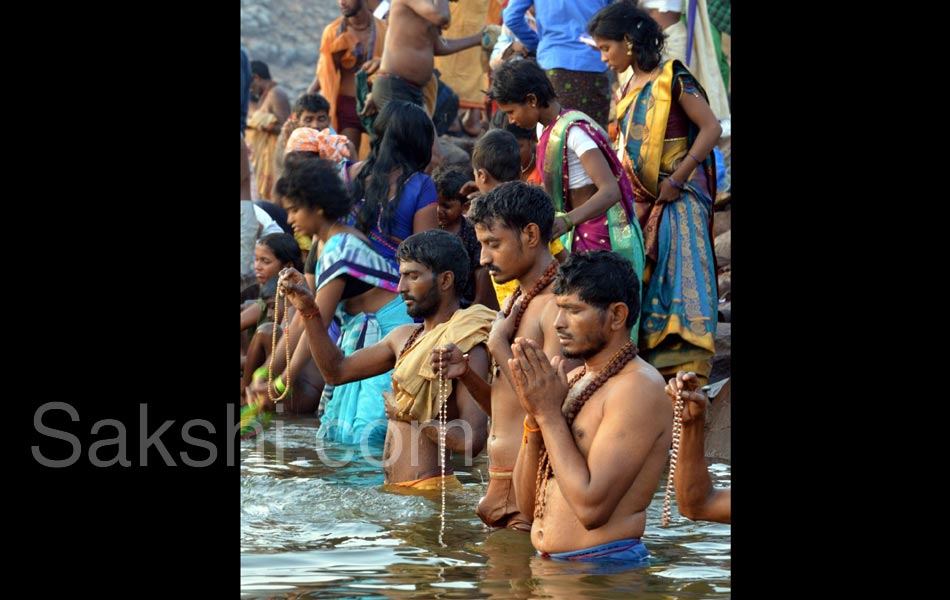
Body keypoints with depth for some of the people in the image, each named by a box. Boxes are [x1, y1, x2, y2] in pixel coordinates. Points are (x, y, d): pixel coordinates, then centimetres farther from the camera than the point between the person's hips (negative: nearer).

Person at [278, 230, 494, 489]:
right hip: (393, 488, 8)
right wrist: (308, 310, 12)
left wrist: (407, 414, -9)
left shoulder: (466, 346, -13)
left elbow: (472, 440, -22)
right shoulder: (404, 337, 16)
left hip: (428, 488, -8)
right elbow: (338, 371, 22)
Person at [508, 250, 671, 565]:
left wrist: (549, 412, -11)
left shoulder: (639, 388, -9)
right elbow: (529, 504, 14)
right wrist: (534, 416, 1)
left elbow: (591, 508, -18)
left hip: (604, 563, -7)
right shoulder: (573, 380, 14)